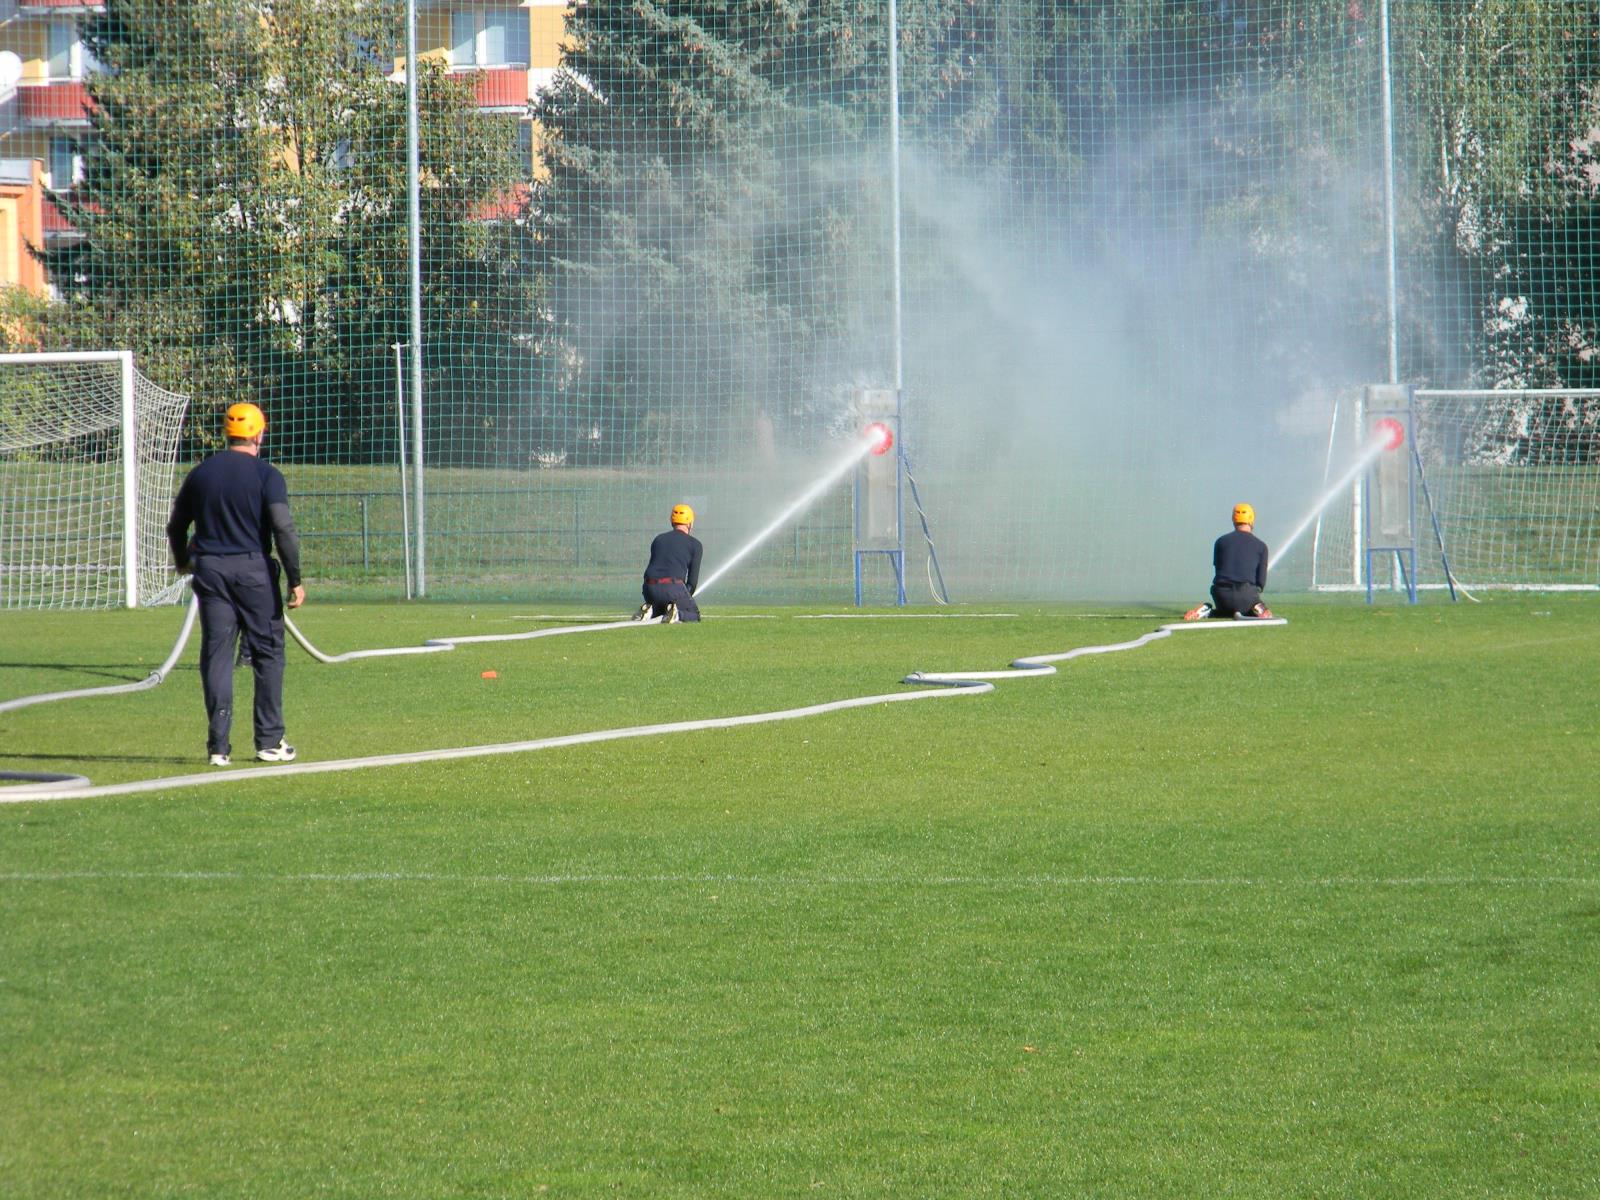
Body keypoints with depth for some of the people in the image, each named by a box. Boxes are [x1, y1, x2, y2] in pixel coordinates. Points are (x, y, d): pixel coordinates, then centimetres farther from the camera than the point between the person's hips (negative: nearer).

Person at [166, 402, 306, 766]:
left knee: (216, 656, 4)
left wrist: (183, 563, 36)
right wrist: (295, 579, -11)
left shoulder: (200, 474, 9)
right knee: (268, 653, 7)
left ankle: (218, 746, -2)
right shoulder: (266, 475, -5)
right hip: (254, 571, -3)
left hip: (209, 570, 3)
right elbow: (283, 529, -14)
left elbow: (176, 527, 17)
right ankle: (269, 742, 7)